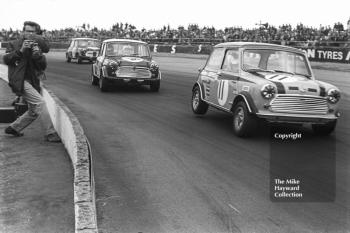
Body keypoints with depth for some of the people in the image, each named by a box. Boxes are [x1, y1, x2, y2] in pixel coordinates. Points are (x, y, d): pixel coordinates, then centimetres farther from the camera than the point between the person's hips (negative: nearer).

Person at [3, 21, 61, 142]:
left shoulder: (37, 46, 16)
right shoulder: (14, 44, 7)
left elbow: (43, 66, 4)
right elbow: (6, 59, -8)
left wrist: (38, 55, -14)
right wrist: (20, 51, -17)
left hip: (33, 82, 6)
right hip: (20, 81, -6)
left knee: (34, 111, 9)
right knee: (40, 103, -20)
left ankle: (13, 128, 27)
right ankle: (50, 133, -18)